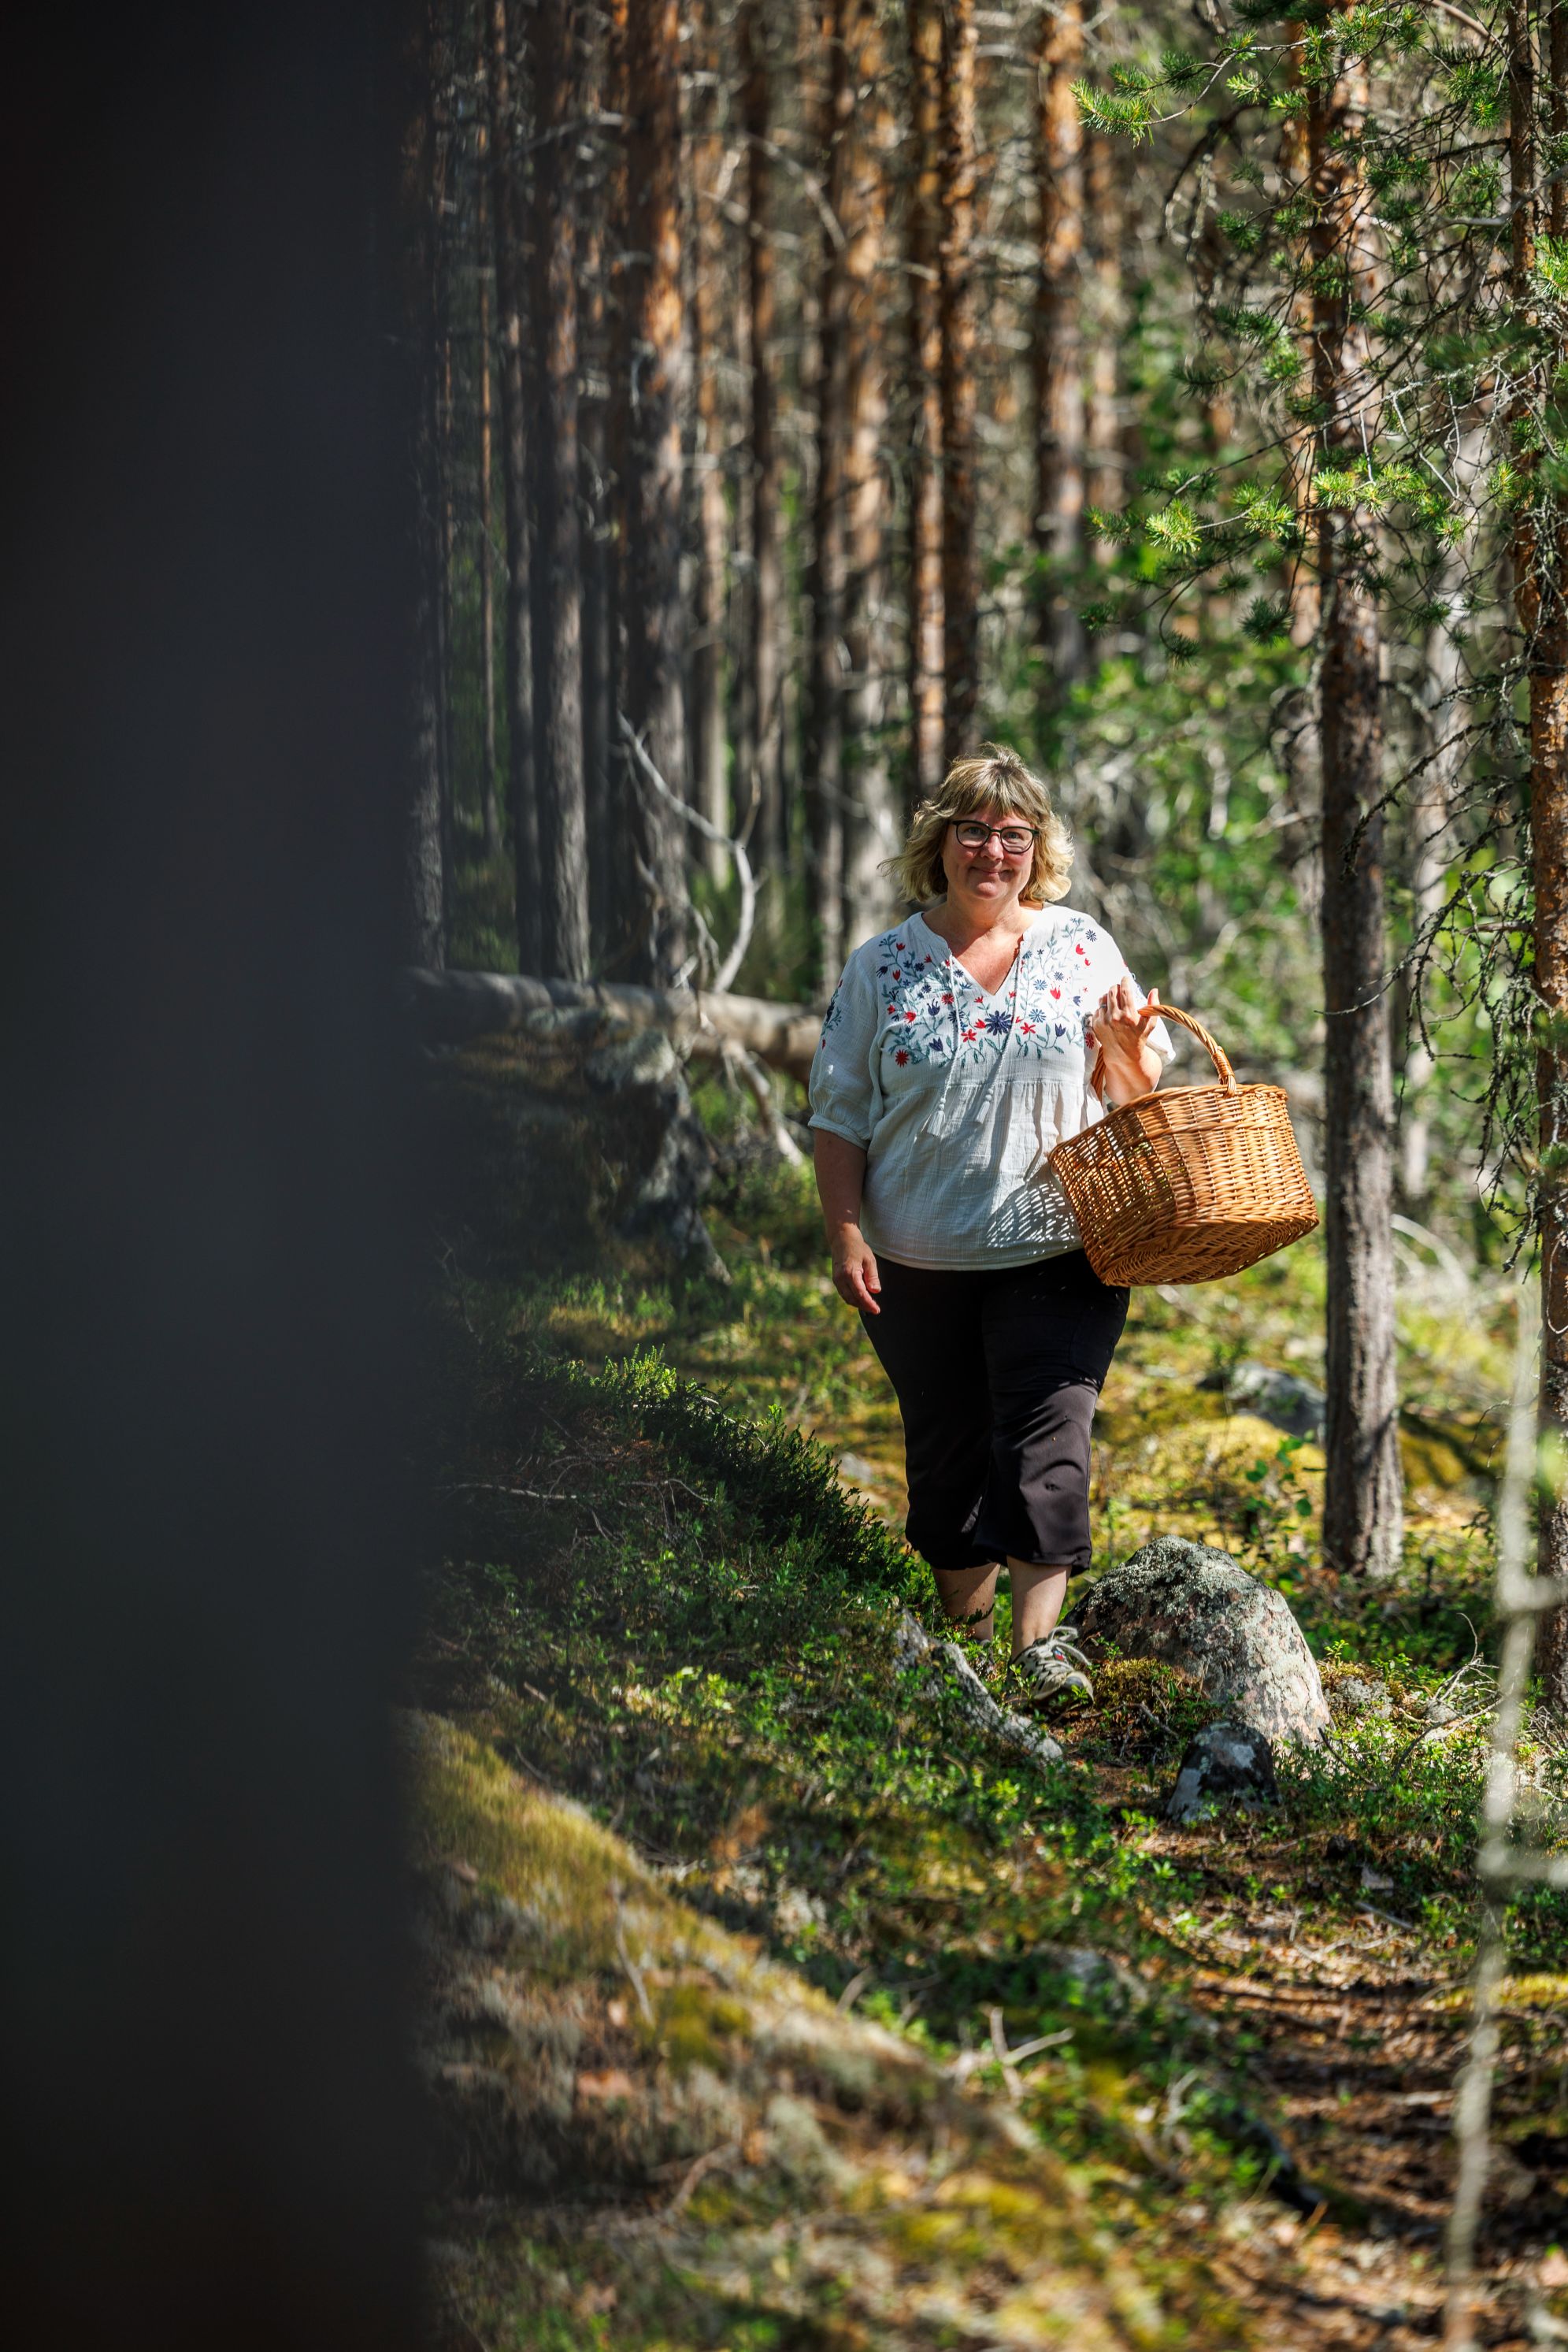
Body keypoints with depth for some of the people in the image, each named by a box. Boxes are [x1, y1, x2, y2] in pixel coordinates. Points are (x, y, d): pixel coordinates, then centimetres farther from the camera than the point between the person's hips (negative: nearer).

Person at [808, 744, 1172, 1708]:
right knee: (947, 1448, 10)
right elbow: (841, 1113, 7)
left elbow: (1138, 1093, 12)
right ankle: (967, 1638, 24)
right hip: (922, 1262, 1)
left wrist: (1129, 1044, -11)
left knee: (1047, 1434, -13)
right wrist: (847, 1234, -3)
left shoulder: (1084, 949, 6)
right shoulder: (884, 966, 6)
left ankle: (1041, 1639, -17)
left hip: (1056, 1252, -1)